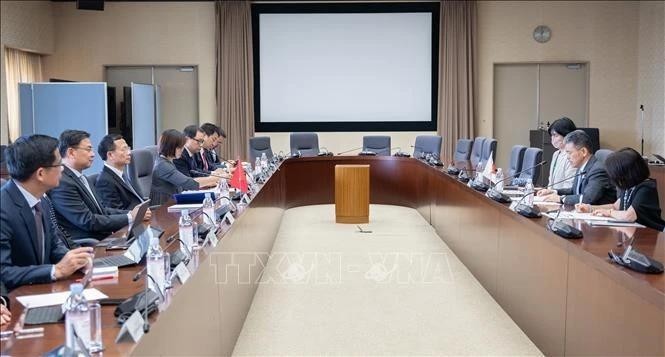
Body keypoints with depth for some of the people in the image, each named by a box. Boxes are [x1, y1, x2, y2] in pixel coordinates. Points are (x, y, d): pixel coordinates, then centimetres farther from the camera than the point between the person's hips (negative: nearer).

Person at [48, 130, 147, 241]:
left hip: (105, 238, 9)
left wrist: (131, 212, 0)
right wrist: (130, 217, -13)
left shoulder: (81, 177, 15)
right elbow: (88, 222, -17)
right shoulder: (62, 183, -15)